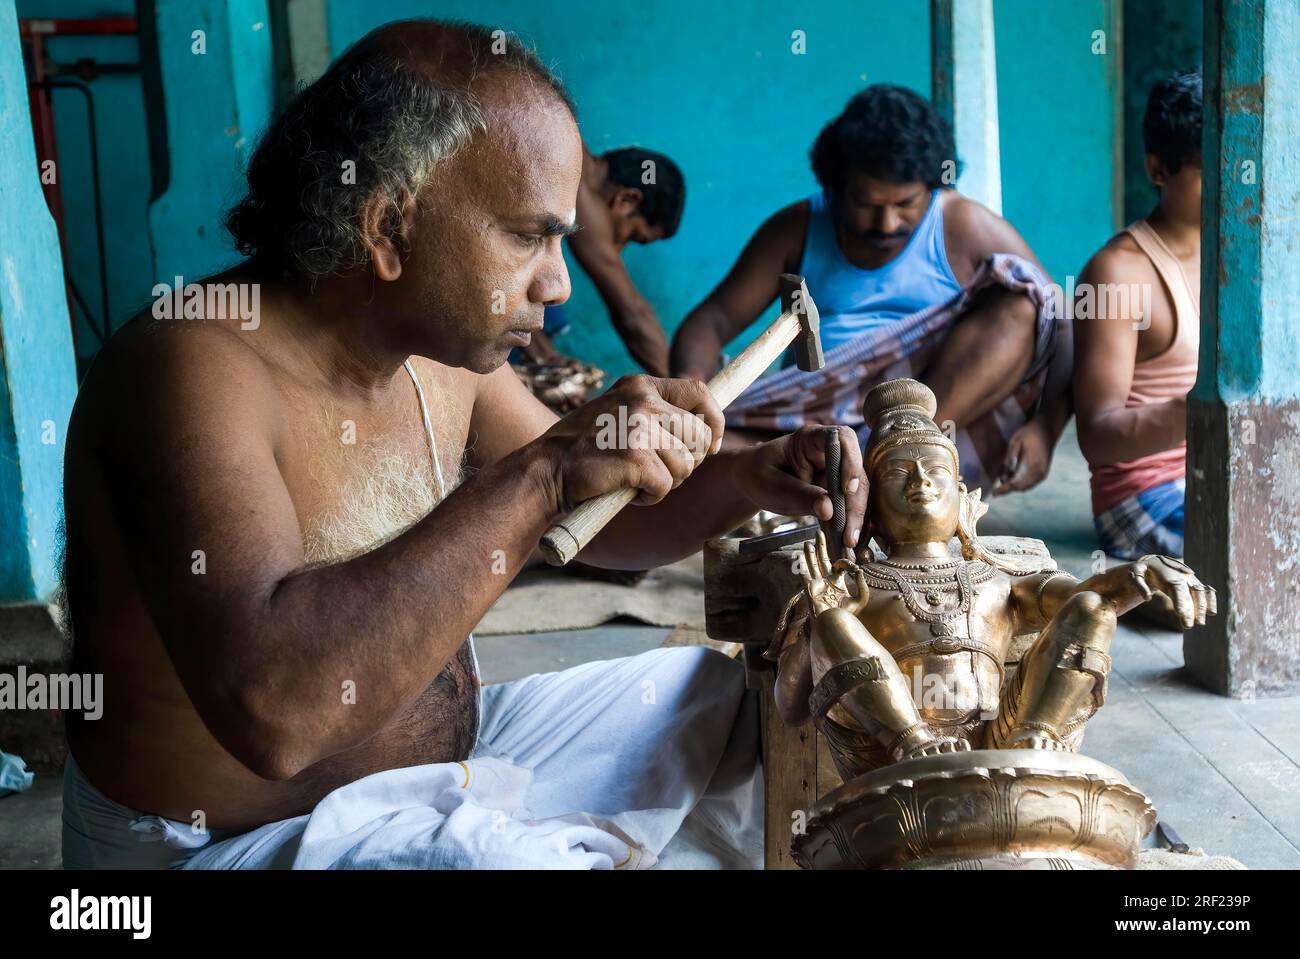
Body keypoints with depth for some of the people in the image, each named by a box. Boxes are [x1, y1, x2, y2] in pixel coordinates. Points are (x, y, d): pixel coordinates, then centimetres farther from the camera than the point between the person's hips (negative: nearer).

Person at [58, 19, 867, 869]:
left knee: (722, 699, 12)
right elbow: (271, 708, -40)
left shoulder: (442, 350, -3)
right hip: (238, 834, -8)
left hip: (450, 758, 8)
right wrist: (540, 474, -38)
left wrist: (743, 482, -8)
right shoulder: (194, 367, -26)